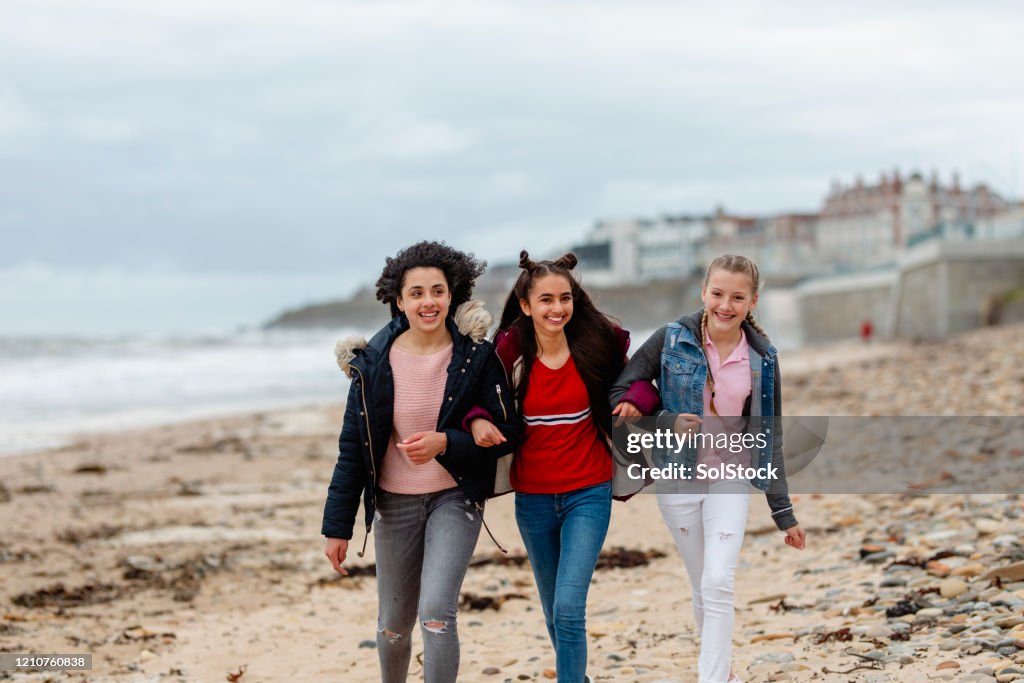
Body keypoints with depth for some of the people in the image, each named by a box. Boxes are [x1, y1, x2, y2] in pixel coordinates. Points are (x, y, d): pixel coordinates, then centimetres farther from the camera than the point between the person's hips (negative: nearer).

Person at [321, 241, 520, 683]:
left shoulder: (476, 357, -8)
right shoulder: (374, 360, -5)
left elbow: (508, 432, -5)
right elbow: (353, 447, 0)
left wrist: (446, 443, -22)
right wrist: (337, 526, 0)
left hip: (454, 498, -2)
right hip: (393, 503, 2)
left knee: (436, 614, -20)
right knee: (394, 625, 14)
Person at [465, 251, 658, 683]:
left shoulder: (596, 346, -8)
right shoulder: (511, 351, -7)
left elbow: (636, 384, 3)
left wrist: (637, 398, -19)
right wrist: (477, 421, -19)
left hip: (587, 494, -2)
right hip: (532, 497, 2)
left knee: (569, 608, -16)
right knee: (554, 611, 16)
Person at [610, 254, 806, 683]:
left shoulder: (761, 357, -1)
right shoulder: (673, 340, -6)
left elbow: (769, 437, 5)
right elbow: (620, 395, -3)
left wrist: (783, 512, 5)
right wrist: (667, 422, -20)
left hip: (731, 481, 0)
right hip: (678, 481, 0)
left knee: (718, 585, -16)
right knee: (702, 589, 11)